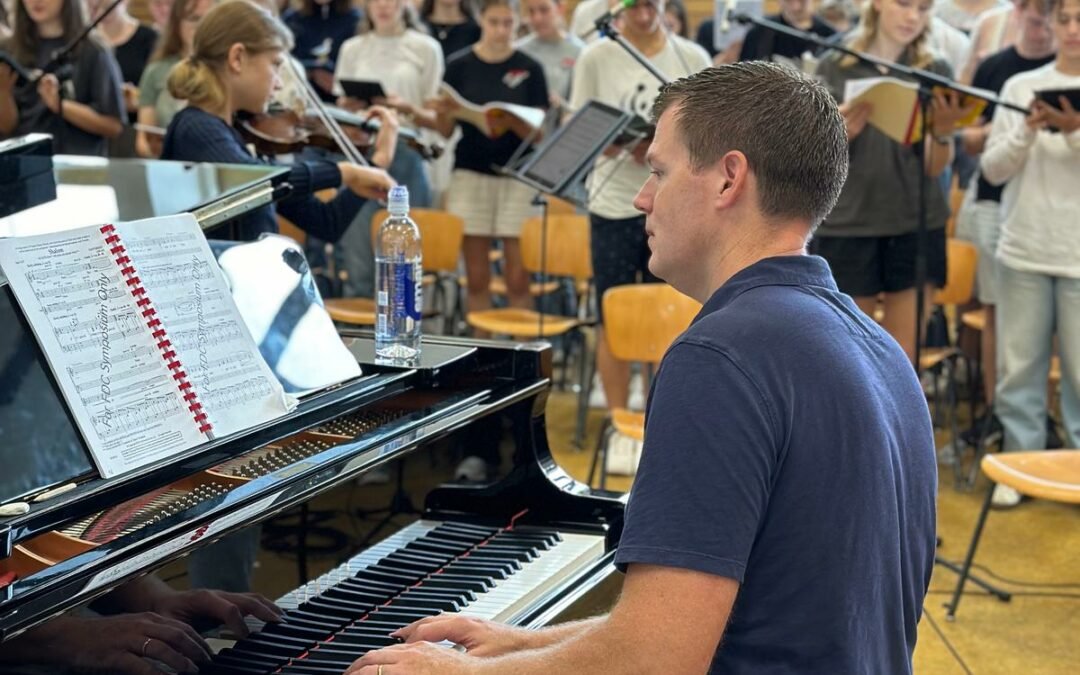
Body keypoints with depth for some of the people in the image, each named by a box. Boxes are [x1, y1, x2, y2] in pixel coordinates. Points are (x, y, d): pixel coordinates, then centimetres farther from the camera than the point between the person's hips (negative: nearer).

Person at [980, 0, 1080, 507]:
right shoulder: (1020, 85, 5)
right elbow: (993, 170, 3)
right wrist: (1027, 131, -12)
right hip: (1024, 252, 2)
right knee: (1019, 366, 7)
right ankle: (1020, 462, 18)